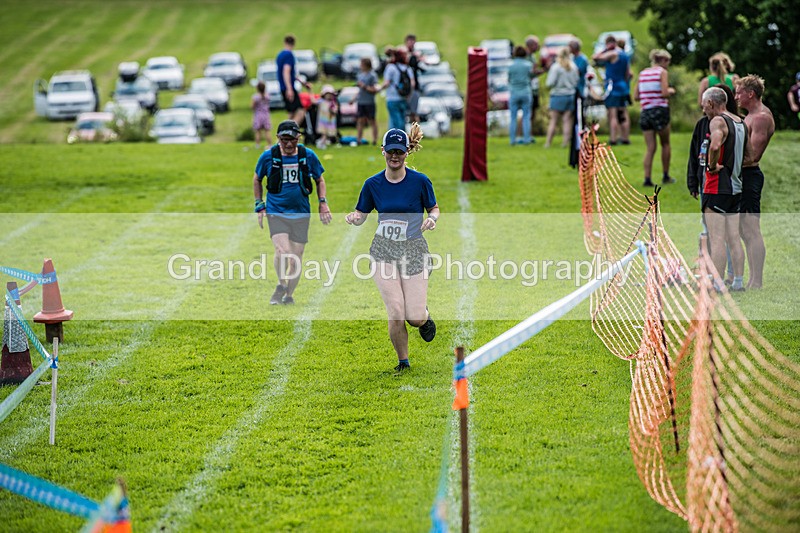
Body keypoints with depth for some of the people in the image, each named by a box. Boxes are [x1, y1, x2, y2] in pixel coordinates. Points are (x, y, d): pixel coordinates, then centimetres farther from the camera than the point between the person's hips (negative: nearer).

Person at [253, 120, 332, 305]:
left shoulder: (308, 156, -1)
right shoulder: (268, 156, -3)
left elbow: (320, 179, 15)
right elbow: (257, 179, 13)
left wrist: (323, 203, 3)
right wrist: (259, 206, 8)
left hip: (301, 213, 2)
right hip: (276, 212, -2)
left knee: (296, 257, 3)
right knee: (282, 252, -20)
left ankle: (289, 295, 22)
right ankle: (281, 285, 6)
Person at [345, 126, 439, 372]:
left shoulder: (420, 181, -6)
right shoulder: (373, 184, 0)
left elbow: (434, 208, 8)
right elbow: (361, 216, 8)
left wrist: (432, 219, -15)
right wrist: (353, 217, -15)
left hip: (414, 251, -1)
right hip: (384, 252, 1)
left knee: (415, 317, -6)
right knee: (396, 312, -12)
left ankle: (425, 318, 33)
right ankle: (403, 361, 10)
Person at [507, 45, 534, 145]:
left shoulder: (511, 65, -6)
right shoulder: (528, 65, -3)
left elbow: (509, 79, 3)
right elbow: (531, 76, 7)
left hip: (514, 93, -1)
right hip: (526, 92, 1)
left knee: (513, 118, 5)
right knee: (526, 117, 5)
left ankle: (512, 140, 3)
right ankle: (526, 139, 3)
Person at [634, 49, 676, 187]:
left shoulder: (643, 73, 12)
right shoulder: (662, 72, -4)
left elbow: (636, 96, 10)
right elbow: (665, 93, -15)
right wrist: (671, 91, 5)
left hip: (645, 112, 4)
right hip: (660, 111, -4)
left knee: (650, 148, 3)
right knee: (665, 144, 13)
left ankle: (647, 179, -8)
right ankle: (665, 176, 18)